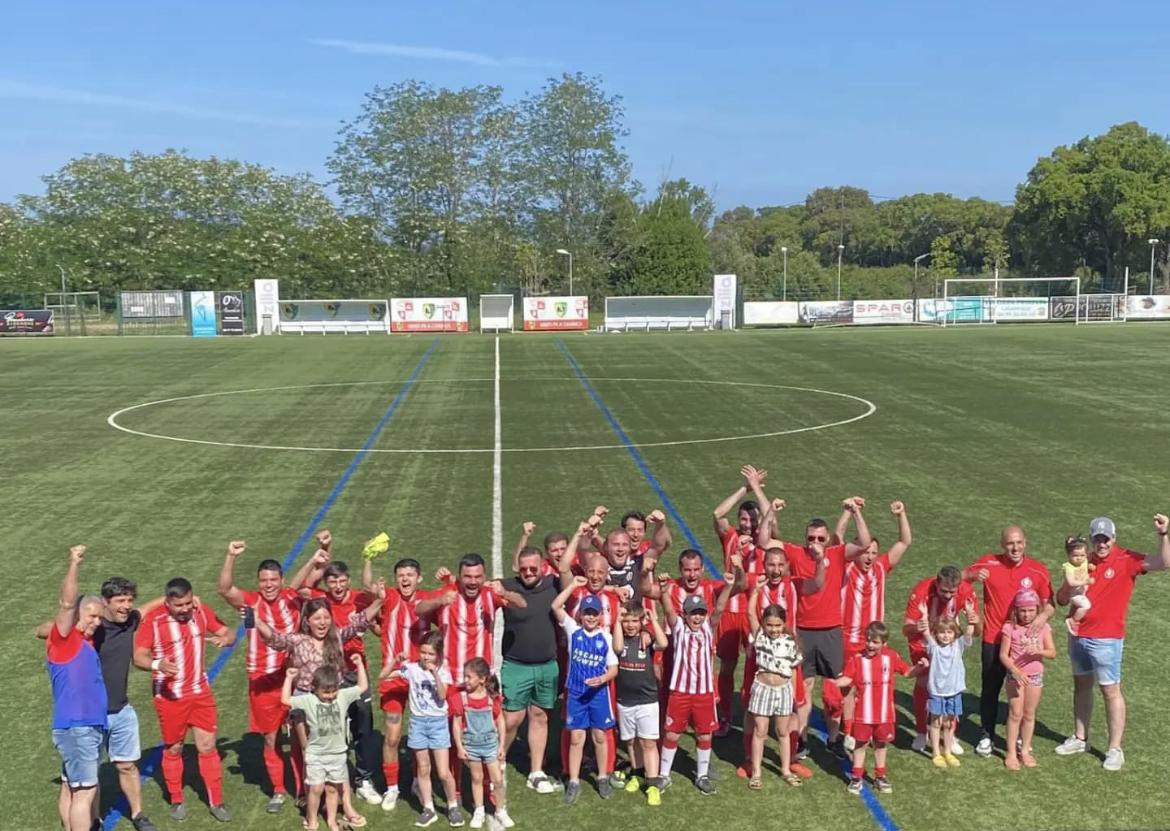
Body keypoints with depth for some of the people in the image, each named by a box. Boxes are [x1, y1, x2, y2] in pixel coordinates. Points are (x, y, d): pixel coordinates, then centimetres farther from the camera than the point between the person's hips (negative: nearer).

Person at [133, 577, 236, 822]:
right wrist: (156, 664, -38)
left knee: (208, 746, 5)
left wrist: (225, 638, -22)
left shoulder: (201, 611, -6)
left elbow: (227, 632, 3)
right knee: (173, 749, 12)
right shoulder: (153, 621, -18)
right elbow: (138, 656, -17)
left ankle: (216, 802, 15)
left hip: (200, 692, 3)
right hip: (170, 697, -3)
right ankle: (177, 801, 30)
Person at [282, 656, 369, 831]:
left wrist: (360, 665, -7)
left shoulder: (343, 696, -5)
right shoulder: (308, 700, -10)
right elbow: (285, 700, -13)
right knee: (316, 788, -2)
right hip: (316, 754, -2)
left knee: (333, 788, 13)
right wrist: (289, 679, -16)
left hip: (337, 753, 2)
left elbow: (363, 687, 0)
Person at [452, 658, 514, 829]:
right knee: (476, 778, 14)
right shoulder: (462, 698, -11)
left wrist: (501, 745, -2)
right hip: (471, 745, 1)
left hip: (490, 744, -1)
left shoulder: (493, 698, -12)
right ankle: (479, 811, 28)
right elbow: (457, 723, -5)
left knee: (498, 780, 3)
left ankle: (501, 811, 20)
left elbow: (501, 722, -3)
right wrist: (459, 746, -6)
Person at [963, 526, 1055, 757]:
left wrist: (1043, 616, -23)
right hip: (993, 640, 0)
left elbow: (1049, 604, 0)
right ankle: (987, 736, 22)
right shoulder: (989, 563, -6)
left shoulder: (1038, 570, -4)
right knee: (990, 690, 8)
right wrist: (974, 576, -19)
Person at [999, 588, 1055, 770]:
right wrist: (1015, 671, -21)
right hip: (1016, 675, -2)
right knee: (1015, 714, 0)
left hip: (1035, 676, 3)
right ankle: (1011, 753, 7)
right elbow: (1003, 655, -9)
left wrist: (1039, 651, -26)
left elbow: (1052, 652, -6)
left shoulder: (1043, 628, -1)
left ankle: (1025, 750, 23)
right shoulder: (1010, 628, -9)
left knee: (1029, 714, 11)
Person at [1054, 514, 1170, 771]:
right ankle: (1079, 739, 29)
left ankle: (1115, 750, 8)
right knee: (1081, 686, 16)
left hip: (1106, 639, -6)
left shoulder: (1126, 560, -9)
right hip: (1078, 635, 6)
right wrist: (1070, 585, -11)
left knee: (1110, 691, 0)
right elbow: (1061, 599, 9)